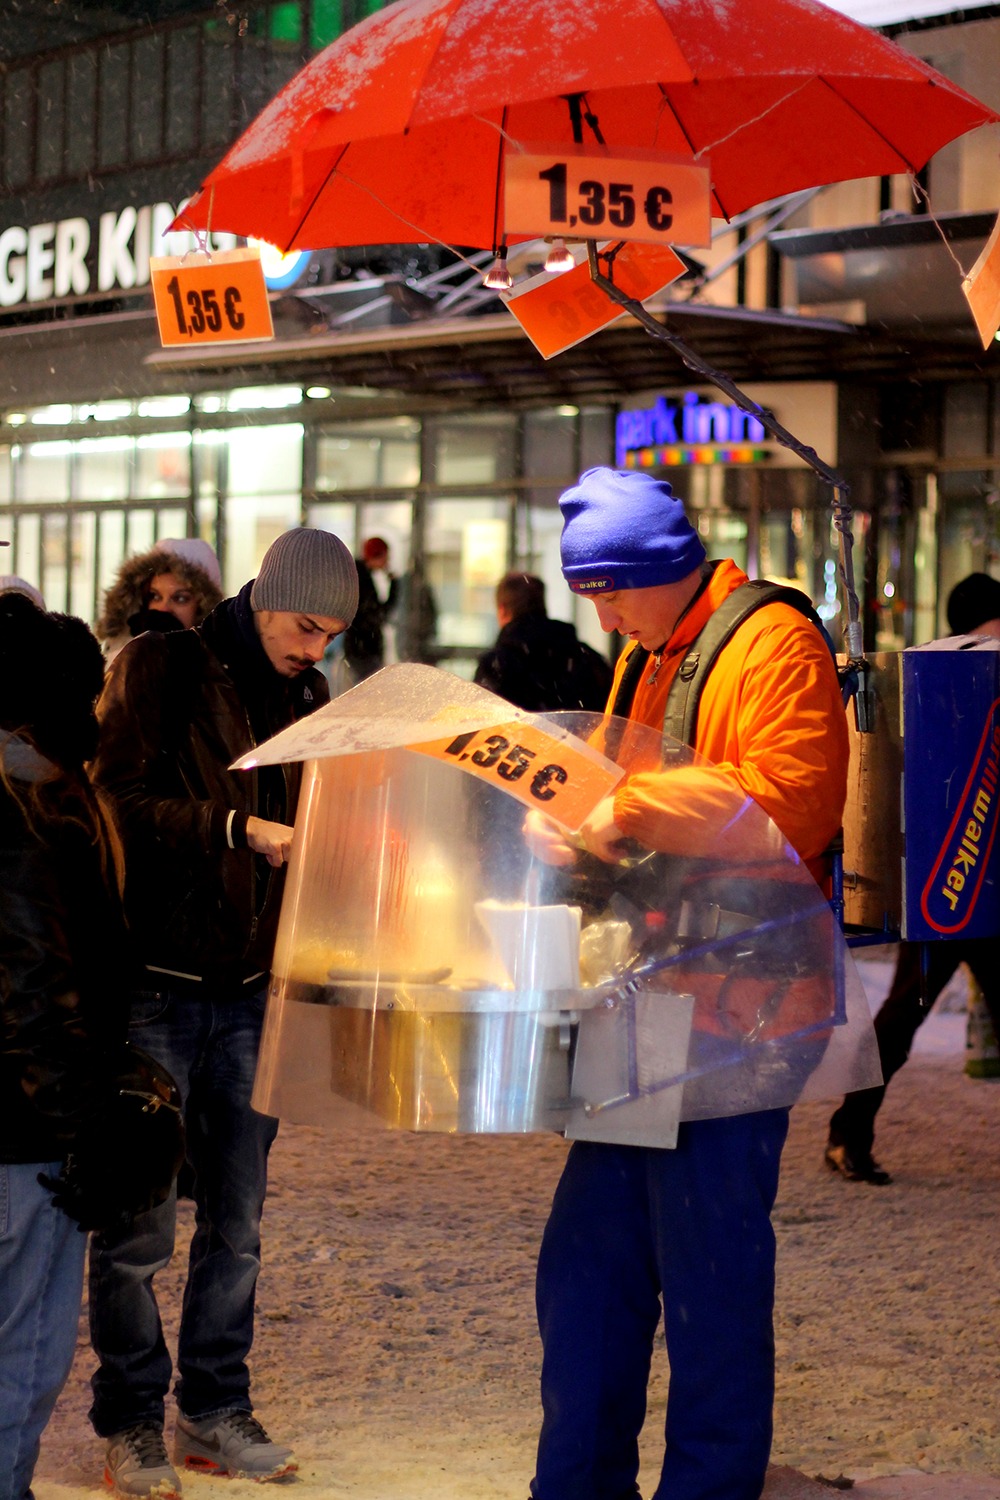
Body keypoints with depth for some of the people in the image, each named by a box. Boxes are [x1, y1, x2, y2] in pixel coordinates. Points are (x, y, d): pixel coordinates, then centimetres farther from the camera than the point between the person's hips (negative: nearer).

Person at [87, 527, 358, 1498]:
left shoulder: (307, 698, 11)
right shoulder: (157, 671, -5)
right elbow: (119, 802, -13)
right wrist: (239, 829, -20)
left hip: (249, 990, 5)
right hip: (154, 986, -5)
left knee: (235, 1220, 9)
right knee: (138, 1225, 0)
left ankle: (215, 1413, 21)